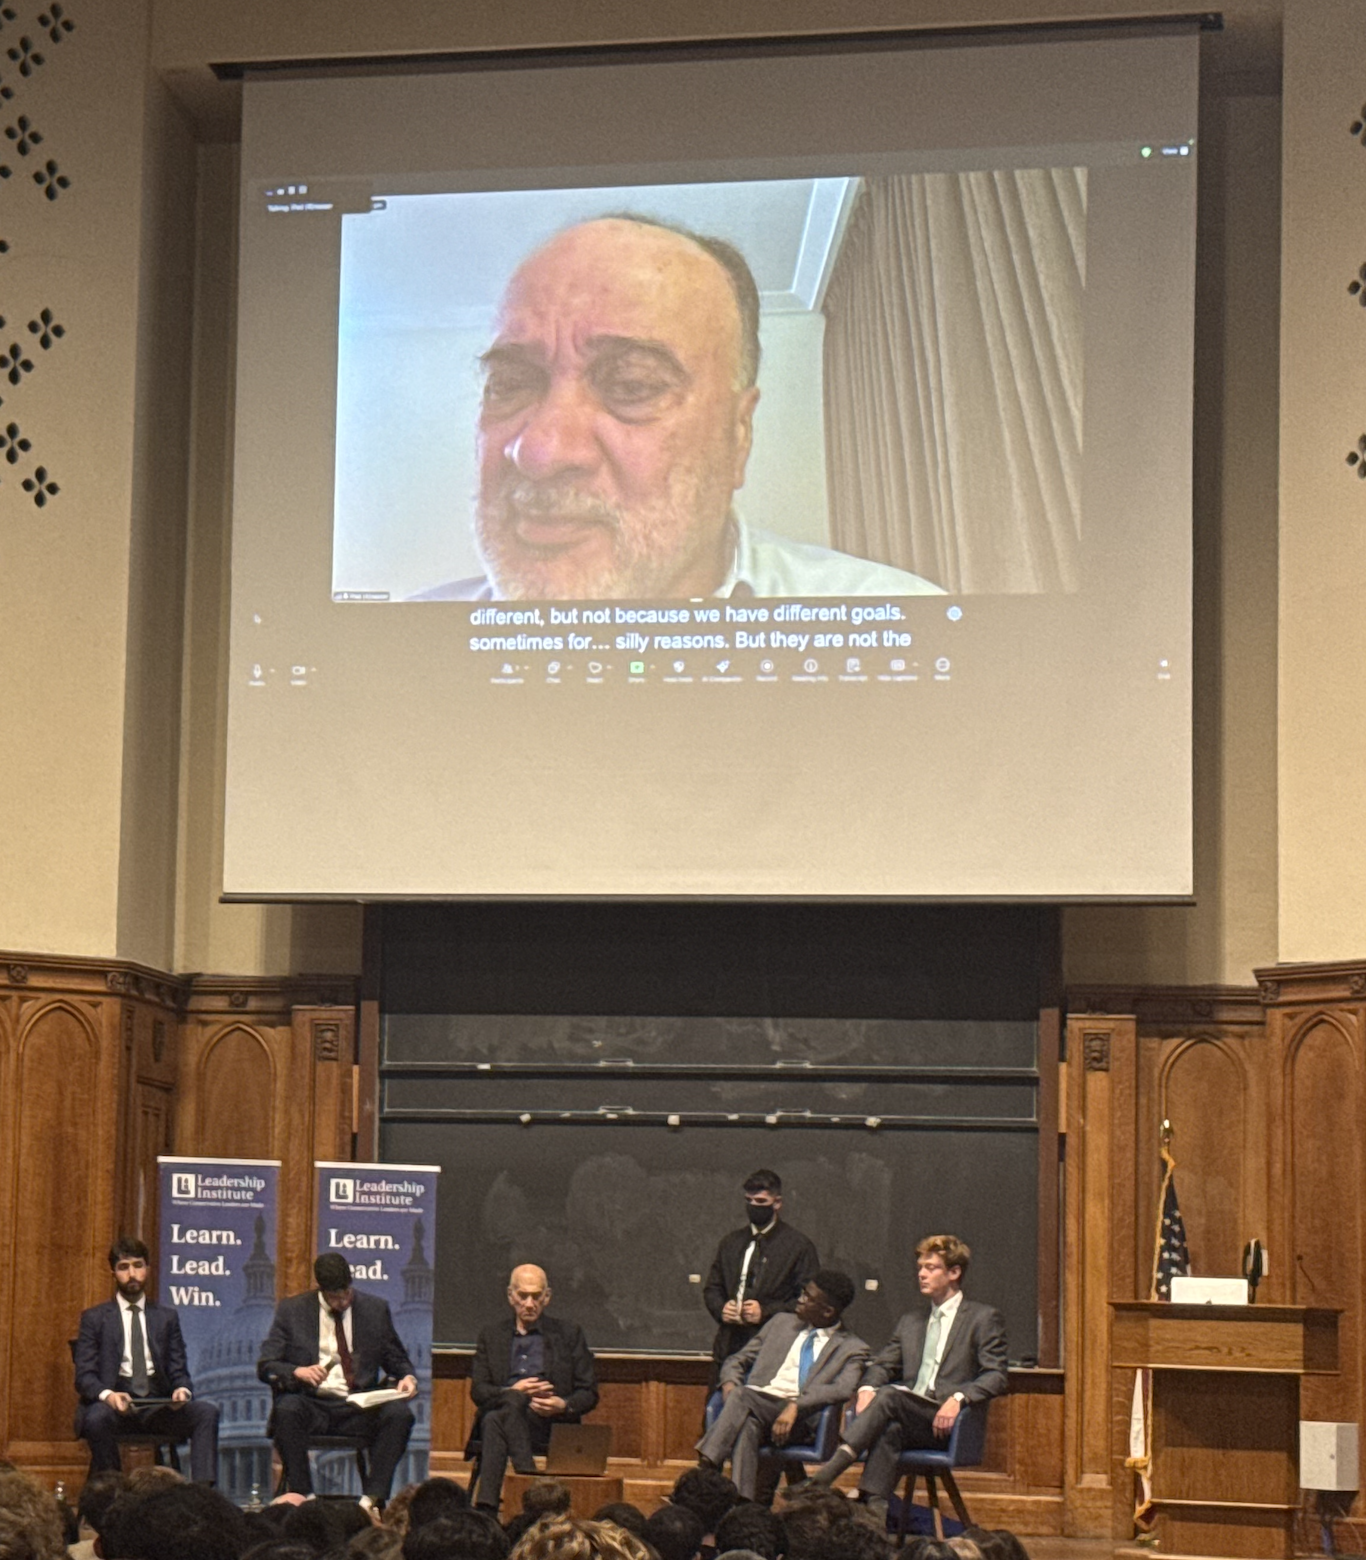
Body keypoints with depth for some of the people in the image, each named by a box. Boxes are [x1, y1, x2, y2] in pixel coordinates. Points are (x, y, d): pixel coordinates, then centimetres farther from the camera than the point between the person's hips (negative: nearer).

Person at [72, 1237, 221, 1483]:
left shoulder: (167, 1317, 17)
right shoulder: (94, 1318, 10)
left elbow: (179, 1371, 13)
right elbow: (84, 1376, 1)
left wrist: (182, 1389, -13)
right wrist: (107, 1395, -22)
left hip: (159, 1406, 2)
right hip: (114, 1402, -2)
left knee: (207, 1410, -26)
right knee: (97, 1417, -37)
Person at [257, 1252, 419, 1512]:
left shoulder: (375, 1309, 11)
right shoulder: (291, 1310, 6)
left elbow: (397, 1360, 18)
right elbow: (265, 1366, 2)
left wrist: (408, 1377, -6)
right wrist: (297, 1372, -19)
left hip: (358, 1407, 1)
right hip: (311, 1405, -1)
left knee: (400, 1413, -29)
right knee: (287, 1409, -36)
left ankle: (373, 1498, -29)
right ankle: (302, 1496, -26)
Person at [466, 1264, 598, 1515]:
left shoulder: (569, 1334, 16)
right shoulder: (492, 1335, 20)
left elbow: (589, 1394, 11)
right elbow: (478, 1391, 9)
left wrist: (563, 1405, -13)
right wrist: (511, 1392, -13)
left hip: (550, 1426, -2)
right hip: (498, 1415, 2)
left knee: (496, 1421, -35)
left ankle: (486, 1505, -41)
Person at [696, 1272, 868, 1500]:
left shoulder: (852, 1348, 11)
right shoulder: (782, 1322, 26)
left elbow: (843, 1390, -8)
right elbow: (738, 1361, 26)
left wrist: (796, 1406, -23)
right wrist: (730, 1383, 1)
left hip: (800, 1418, -4)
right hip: (754, 1404, 4)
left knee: (741, 1397, -36)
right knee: (747, 1424, -36)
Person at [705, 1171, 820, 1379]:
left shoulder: (798, 1246, 1)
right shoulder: (732, 1242, 18)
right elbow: (712, 1288, 23)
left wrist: (766, 1311, -12)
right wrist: (720, 1308, 1)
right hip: (729, 1347, 5)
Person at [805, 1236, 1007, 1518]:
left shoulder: (984, 1318, 10)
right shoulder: (911, 1322, 28)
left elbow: (995, 1377, -1)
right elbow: (883, 1364, 21)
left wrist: (958, 1398, -20)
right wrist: (866, 1388, -4)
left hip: (944, 1422, -4)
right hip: (908, 1417, 4)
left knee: (889, 1395, -33)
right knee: (889, 1428, -35)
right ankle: (874, 1507, -51)